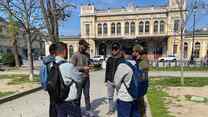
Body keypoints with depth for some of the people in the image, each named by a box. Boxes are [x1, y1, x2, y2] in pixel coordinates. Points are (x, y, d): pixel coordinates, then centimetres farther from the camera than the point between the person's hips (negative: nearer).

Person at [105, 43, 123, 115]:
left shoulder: (121, 59, -5)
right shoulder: (109, 59, 7)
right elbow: (107, 70, 11)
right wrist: (106, 80, 10)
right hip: (110, 81, 4)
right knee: (110, 97, 14)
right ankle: (111, 110, 30)